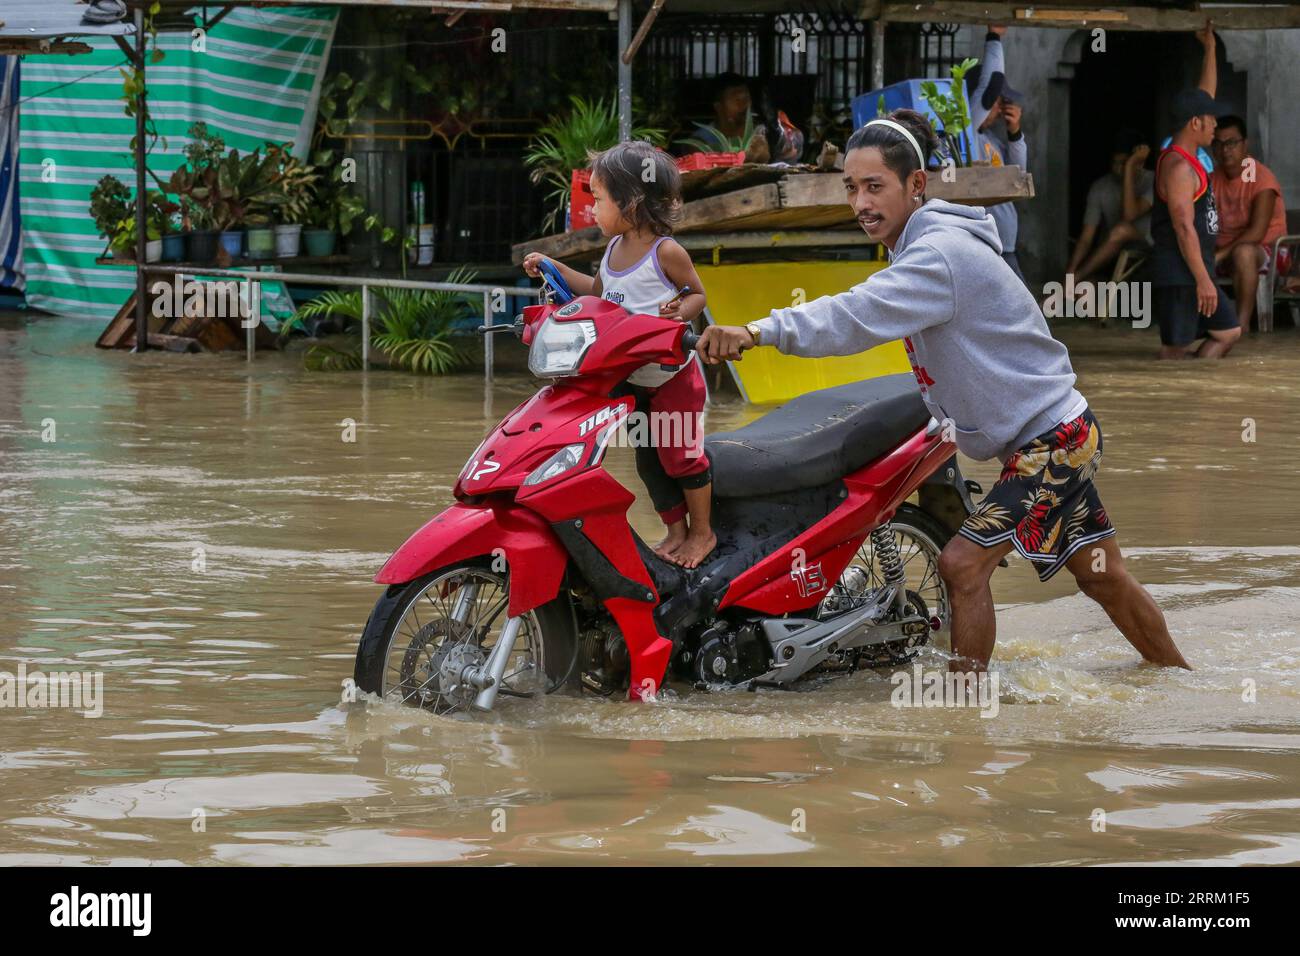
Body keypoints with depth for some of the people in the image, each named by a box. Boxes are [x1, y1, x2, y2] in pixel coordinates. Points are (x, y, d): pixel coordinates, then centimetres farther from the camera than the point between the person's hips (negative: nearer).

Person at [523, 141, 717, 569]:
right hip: (632, 381, 8)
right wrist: (552, 268, 16)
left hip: (673, 375, -7)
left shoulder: (666, 252, -17)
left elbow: (697, 294, -7)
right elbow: (598, 290, 22)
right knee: (648, 458, 12)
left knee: (680, 454, -3)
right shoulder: (615, 249, 5)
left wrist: (680, 311, -29)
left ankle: (702, 531, 12)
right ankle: (676, 530, 24)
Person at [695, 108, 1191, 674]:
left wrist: (759, 331, -46)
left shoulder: (942, 253, -24)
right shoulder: (920, 247, 9)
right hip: (1053, 432, 10)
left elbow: (860, 317, -38)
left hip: (1051, 440, -10)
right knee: (1102, 577, 19)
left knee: (963, 563, -16)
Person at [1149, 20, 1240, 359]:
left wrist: (1210, 48, 25)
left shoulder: (1186, 156, 13)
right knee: (1176, 349, -9)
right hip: (1179, 274, -10)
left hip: (1195, 272, 10)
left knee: (1228, 331, 12)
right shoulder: (1179, 167, -17)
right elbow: (1184, 228, -21)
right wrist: (1203, 280, -23)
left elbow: (1204, 95, 24)